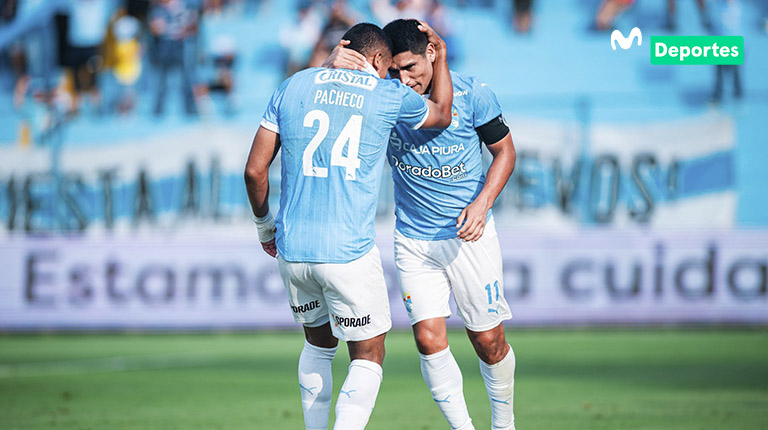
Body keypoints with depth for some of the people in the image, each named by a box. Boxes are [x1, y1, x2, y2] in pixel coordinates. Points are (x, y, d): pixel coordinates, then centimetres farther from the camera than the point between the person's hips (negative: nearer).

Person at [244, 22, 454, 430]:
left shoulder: (293, 87, 8)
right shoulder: (388, 95, 2)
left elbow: (254, 170, 7)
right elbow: (442, 114, 25)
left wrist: (264, 223, 24)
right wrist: (440, 54, 40)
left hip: (292, 248, 4)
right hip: (349, 252, -4)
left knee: (318, 343, 24)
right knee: (368, 358, 7)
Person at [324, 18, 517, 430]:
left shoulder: (471, 92, -10)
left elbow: (504, 150, 1)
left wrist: (482, 203, -14)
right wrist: (333, 66, -31)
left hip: (467, 234, -1)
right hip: (413, 239, 1)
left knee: (488, 342, 4)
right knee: (429, 338, -12)